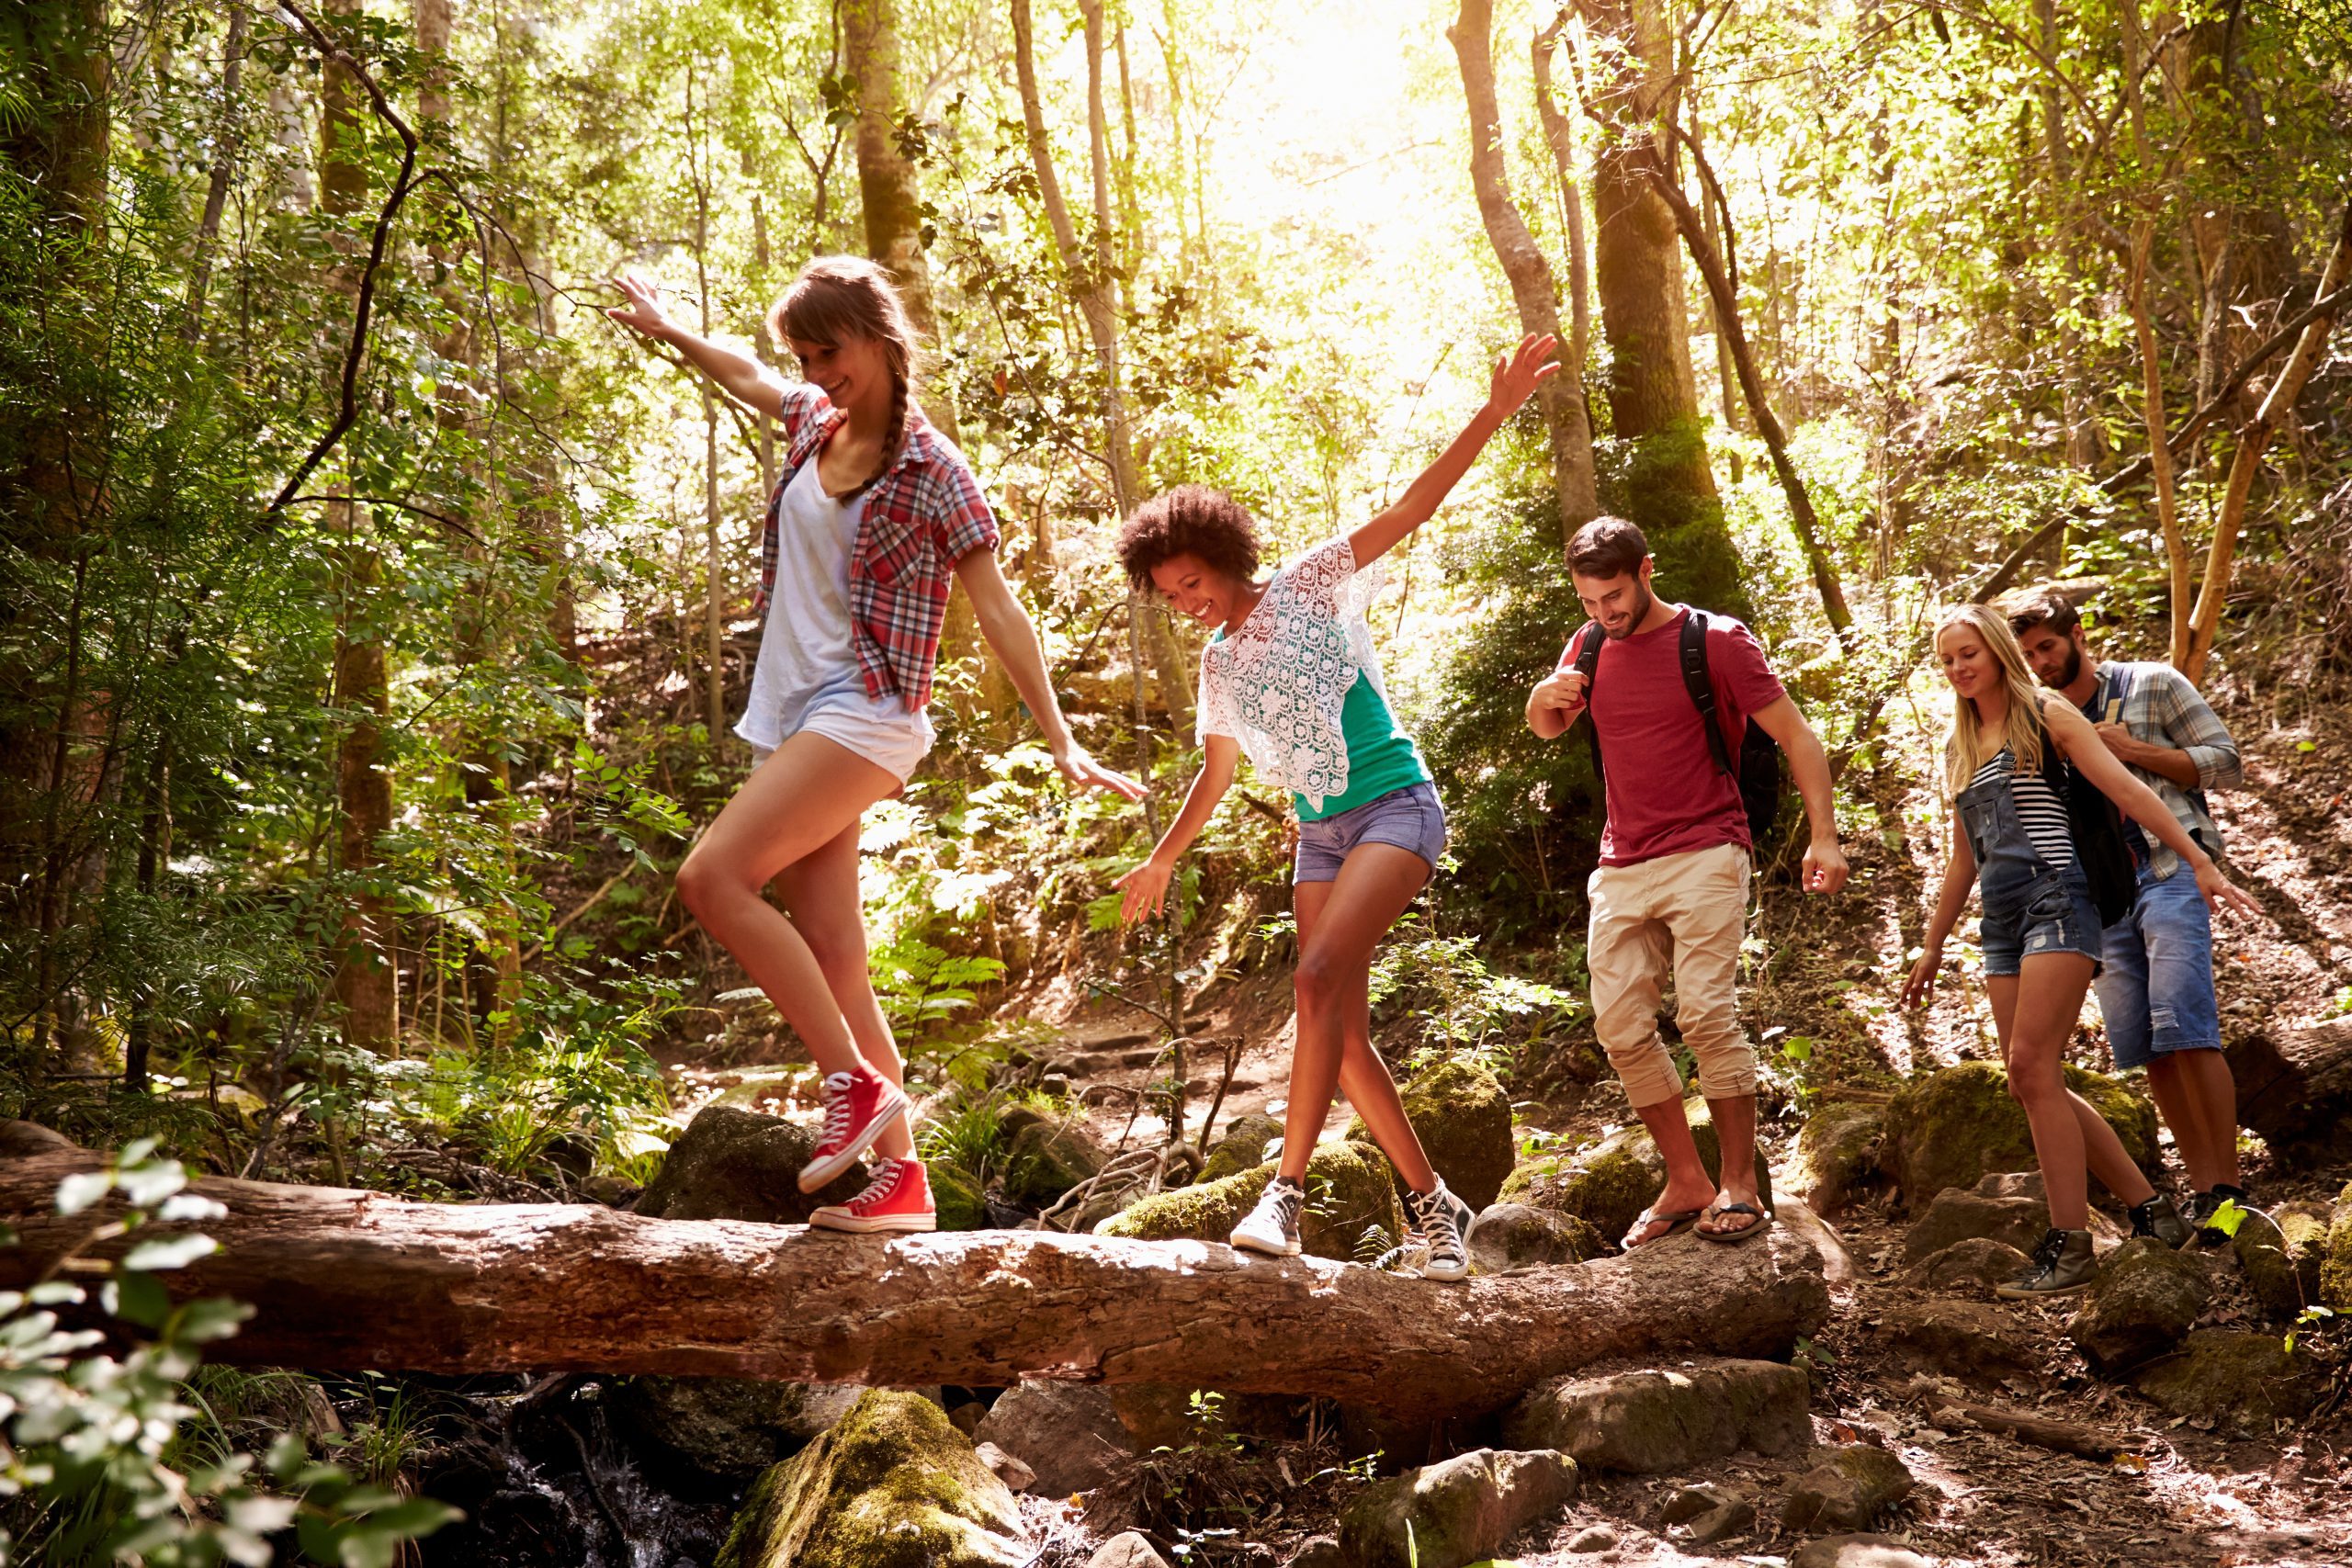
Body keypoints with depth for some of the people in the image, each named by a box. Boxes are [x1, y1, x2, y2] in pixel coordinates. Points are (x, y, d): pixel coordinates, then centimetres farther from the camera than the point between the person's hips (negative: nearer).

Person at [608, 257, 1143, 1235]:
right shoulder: (813, 423, 12)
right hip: (787, 716, 7)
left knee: (713, 877, -23)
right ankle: (901, 1179, 3)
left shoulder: (929, 470, -6)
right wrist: (664, 328, 44)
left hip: (862, 713, -7)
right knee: (831, 958, 1)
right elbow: (744, 376, 35)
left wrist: (1062, 746, -11)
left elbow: (998, 612, -6)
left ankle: (857, 1081, -15)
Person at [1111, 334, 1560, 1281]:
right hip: (1318, 834, 7)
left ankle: (1285, 1191, -24)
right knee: (1344, 1033, 0)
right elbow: (1216, 776, 27)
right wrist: (1163, 859, 35)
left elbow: (1414, 505, -9)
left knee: (1319, 976, -25)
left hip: (1396, 807, -7)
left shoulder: (1312, 587, -2)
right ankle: (1433, 1205, 12)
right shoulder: (1218, 668, 14)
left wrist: (1494, 413, -18)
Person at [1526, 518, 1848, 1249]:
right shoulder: (1590, 646, 11)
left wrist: (1824, 837, -16)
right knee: (1621, 1028, -1)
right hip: (1620, 867, 6)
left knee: (1706, 1011, -16)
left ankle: (1740, 1186, -7)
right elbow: (1546, 729, 25)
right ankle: (1686, 1183, 9)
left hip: (1703, 856, -6)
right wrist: (1546, 696, -1)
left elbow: (1795, 735, -4)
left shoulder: (1716, 641, -5)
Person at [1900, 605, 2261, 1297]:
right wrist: (1933, 948, 25)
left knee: (2032, 1065, -17)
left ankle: (2070, 1246, -14)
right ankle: (2148, 1208, 11)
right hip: (2001, 918, 7)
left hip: (2055, 900, -7)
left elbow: (2126, 789, -6)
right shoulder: (1958, 749, 20)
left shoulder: (2046, 717, 2)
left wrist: (2200, 863, -15)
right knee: (2032, 1081, 1)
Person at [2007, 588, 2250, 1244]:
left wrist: (2132, 749, -9)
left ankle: (2230, 1187, -13)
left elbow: (2225, 761, 0)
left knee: (2184, 1028, -17)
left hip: (2167, 872, -5)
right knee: (2139, 1045, 0)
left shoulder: (2153, 685, 6)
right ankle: (2203, 1190, 7)